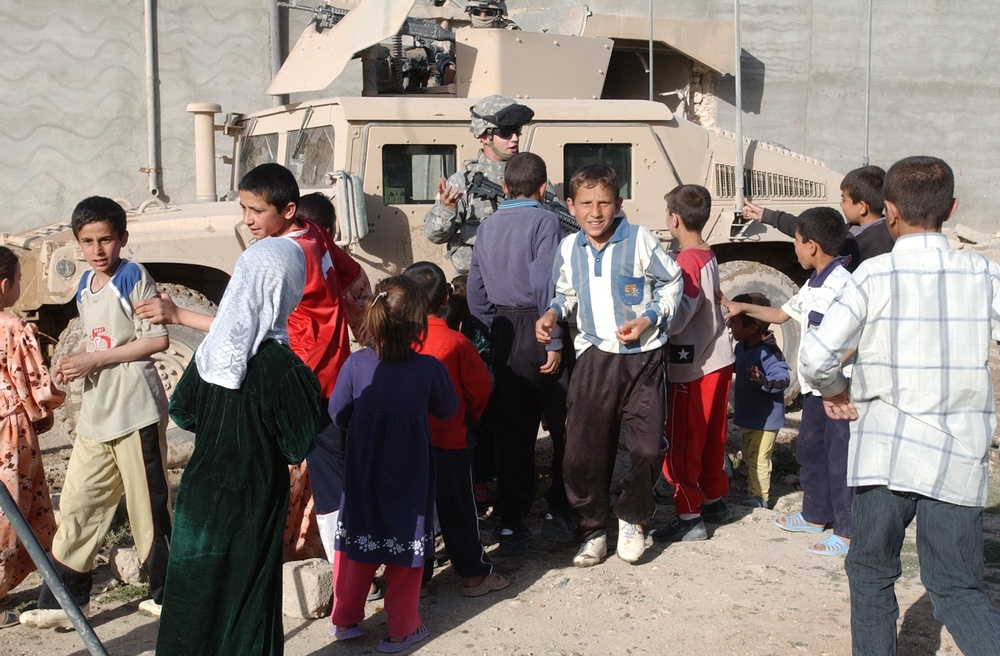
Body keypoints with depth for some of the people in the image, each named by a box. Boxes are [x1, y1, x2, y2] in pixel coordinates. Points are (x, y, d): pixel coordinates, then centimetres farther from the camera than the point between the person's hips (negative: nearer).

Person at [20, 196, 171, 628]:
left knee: (149, 504, 2)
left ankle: (168, 593, 16)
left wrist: (95, 359, -15)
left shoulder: (134, 278, -8)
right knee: (78, 504, 8)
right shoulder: (85, 287, 15)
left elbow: (158, 340, -15)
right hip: (94, 414, 7)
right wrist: (75, 364, 2)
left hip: (135, 410, -7)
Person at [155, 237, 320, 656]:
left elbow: (181, 413, 7)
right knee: (247, 590, 9)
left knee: (195, 591, 15)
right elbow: (298, 447, -16)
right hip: (250, 505, -5)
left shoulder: (211, 350, -4)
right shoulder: (280, 365, -21)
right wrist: (311, 395, -3)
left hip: (200, 494, 5)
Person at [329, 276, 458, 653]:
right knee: (406, 544, 11)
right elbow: (447, 410, 0)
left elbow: (337, 414, -3)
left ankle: (345, 620, 28)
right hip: (409, 477, -2)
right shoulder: (428, 368, -16)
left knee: (355, 541, 17)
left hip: (363, 474, 2)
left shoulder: (356, 364, -12)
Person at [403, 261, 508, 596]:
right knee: (457, 508, 10)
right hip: (449, 441, -2)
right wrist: (469, 415, 15)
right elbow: (480, 387, -6)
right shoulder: (457, 343, -16)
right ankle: (474, 573, 19)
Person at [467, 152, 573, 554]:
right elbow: (545, 284, -18)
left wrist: (494, 333, 15)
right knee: (563, 427, 8)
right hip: (538, 330, -5)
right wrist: (554, 342, -15)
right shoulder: (544, 222, -9)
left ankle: (510, 523, 9)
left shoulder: (487, 227, 9)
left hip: (504, 331, 5)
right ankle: (560, 514, 14)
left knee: (512, 431, 8)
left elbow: (475, 291, 9)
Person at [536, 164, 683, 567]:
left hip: (641, 356, -3)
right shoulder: (568, 249, 5)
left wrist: (649, 318, -12)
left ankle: (631, 519, 23)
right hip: (593, 356, 3)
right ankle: (592, 531, 20)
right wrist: (552, 314, -1)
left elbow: (672, 283, 2)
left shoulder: (640, 240, -8)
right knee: (582, 451, 1)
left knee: (647, 447, -5)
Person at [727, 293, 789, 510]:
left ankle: (759, 497, 9)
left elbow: (783, 379, -30)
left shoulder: (769, 352, -25)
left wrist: (762, 380, -43)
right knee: (749, 457, 20)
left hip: (765, 419, -9)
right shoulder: (741, 347, 3)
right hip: (746, 417, 9)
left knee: (758, 458, -3)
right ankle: (753, 490, 34)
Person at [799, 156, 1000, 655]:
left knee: (871, 573, 16)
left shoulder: (874, 275, -6)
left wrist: (837, 391, 8)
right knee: (957, 588, 10)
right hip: (959, 459, 2)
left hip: (884, 451, -2)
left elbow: (817, 357, -12)